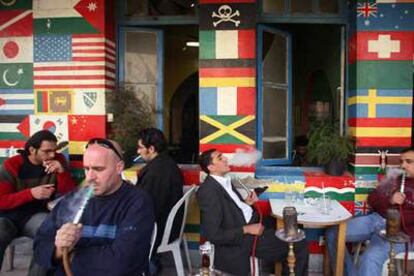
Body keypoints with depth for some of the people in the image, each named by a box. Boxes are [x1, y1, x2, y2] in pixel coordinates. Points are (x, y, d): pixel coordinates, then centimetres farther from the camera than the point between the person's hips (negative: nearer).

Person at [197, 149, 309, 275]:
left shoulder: (225, 180, 7)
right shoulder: (207, 191, -21)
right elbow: (214, 235, -23)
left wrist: (246, 203, 1)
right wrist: (247, 230, -20)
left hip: (252, 223, 9)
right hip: (240, 240, -9)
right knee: (298, 245, -6)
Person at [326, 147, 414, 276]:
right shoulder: (395, 178, 16)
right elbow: (372, 199, 12)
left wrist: (399, 216, -15)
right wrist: (389, 200, -6)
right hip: (376, 219, 6)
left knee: (370, 258, -33)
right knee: (333, 234, -4)